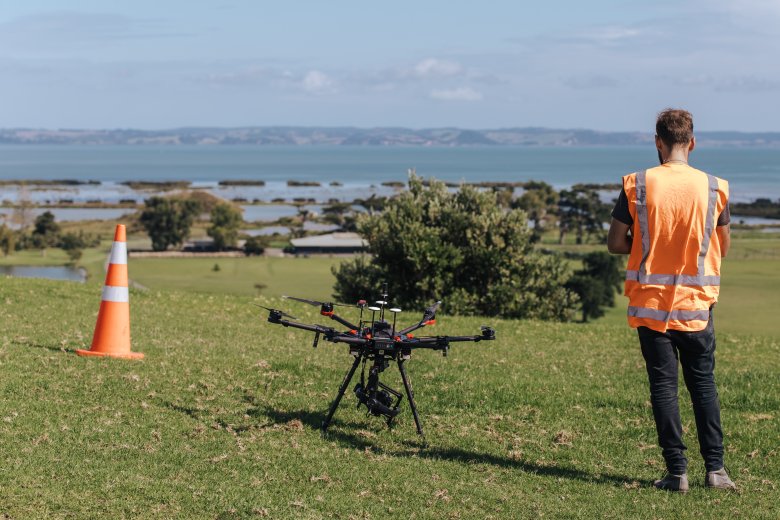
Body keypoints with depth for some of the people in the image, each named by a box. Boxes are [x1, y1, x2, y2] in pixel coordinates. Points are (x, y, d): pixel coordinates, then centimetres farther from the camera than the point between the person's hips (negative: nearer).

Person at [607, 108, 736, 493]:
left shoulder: (637, 185, -7)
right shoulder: (713, 188, -3)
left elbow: (615, 244, -3)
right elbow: (723, 248, 8)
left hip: (650, 305, -1)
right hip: (696, 304, 1)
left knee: (663, 386, 4)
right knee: (704, 385, 12)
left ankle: (677, 471, 2)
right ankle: (714, 468, 10)